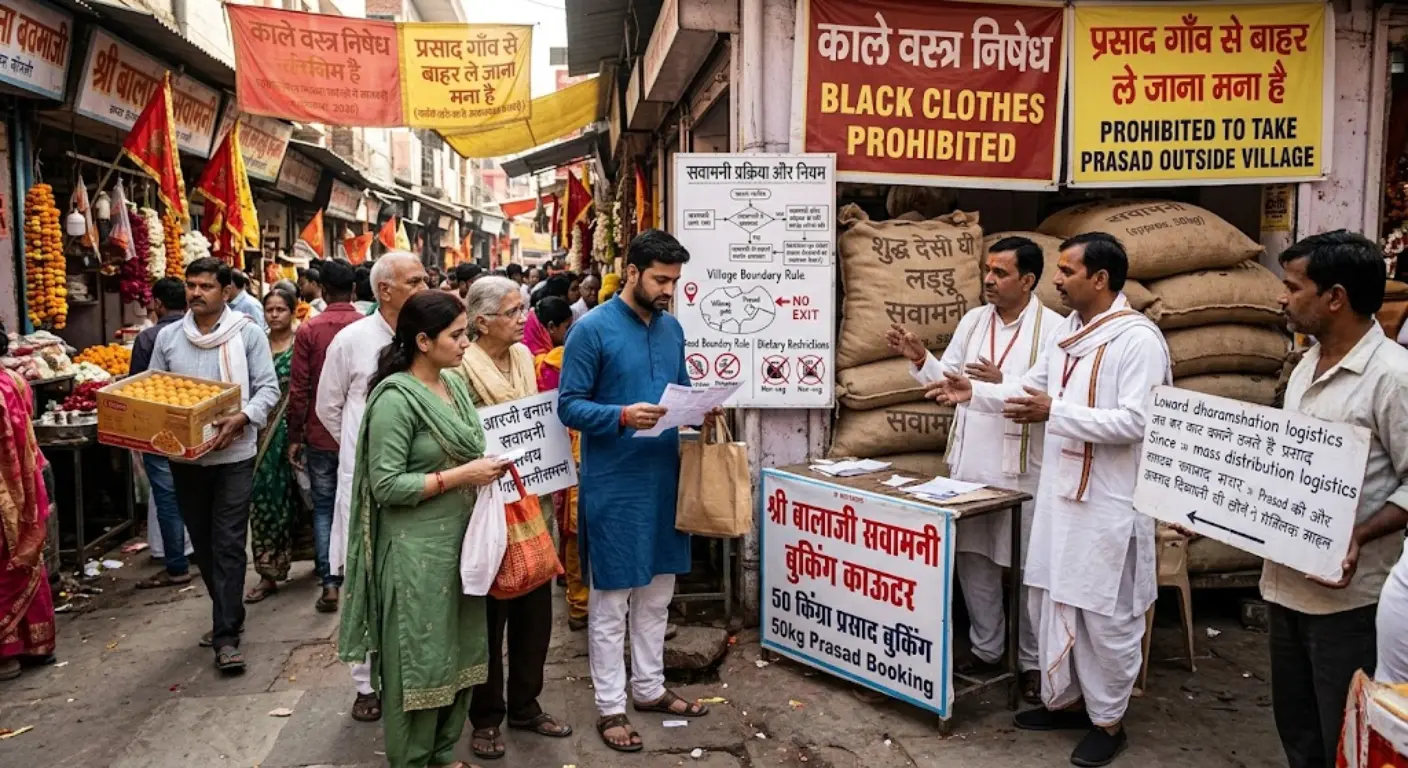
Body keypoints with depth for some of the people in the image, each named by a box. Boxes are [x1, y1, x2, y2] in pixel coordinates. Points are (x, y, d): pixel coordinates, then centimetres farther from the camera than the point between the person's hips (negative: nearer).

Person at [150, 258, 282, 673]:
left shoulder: (248, 333, -5)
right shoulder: (168, 336, 5)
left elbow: (268, 387, -6)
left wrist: (241, 419, -22)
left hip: (233, 455, -4)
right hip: (184, 456, 4)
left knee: (228, 545, -4)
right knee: (202, 543, 15)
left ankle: (226, 635, 0)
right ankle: (230, 615, 34)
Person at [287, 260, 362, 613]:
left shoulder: (308, 330, -7)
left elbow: (298, 389, -7)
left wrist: (294, 437, 3)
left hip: (321, 435, -1)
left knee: (324, 506, 10)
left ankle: (329, 581, 3)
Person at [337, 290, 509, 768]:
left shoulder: (455, 384, 7)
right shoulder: (395, 398, -16)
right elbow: (388, 485, -19)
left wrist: (485, 467, 1)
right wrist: (462, 476, -21)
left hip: (459, 537, 8)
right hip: (417, 549, -8)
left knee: (458, 651, 16)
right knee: (418, 658, 5)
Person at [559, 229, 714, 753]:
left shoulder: (672, 328, 9)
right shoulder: (593, 329, -12)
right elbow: (570, 406, -13)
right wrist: (623, 416, -29)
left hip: (664, 477, 7)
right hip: (614, 483, -7)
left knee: (658, 592, 17)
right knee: (610, 600, 5)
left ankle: (650, 688, 33)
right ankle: (611, 707, 17)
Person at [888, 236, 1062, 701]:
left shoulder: (1053, 329, -10)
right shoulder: (973, 320, 8)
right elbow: (947, 380, 8)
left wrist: (1004, 384, -28)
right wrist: (920, 359, -9)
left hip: (1023, 470, -5)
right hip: (970, 465, 6)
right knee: (973, 560, 14)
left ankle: (1033, 663, 21)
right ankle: (985, 650, 29)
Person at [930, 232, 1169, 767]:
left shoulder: (1138, 339, -17)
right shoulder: (1069, 329, 10)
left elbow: (1135, 421, -24)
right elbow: (1032, 387, 20)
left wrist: (1054, 413, -25)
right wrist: (976, 393, 8)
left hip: (1110, 502, -8)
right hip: (1061, 491, 8)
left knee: (1106, 614, 4)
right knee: (1056, 600, 16)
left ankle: (1108, 721, 20)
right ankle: (1063, 699, 32)